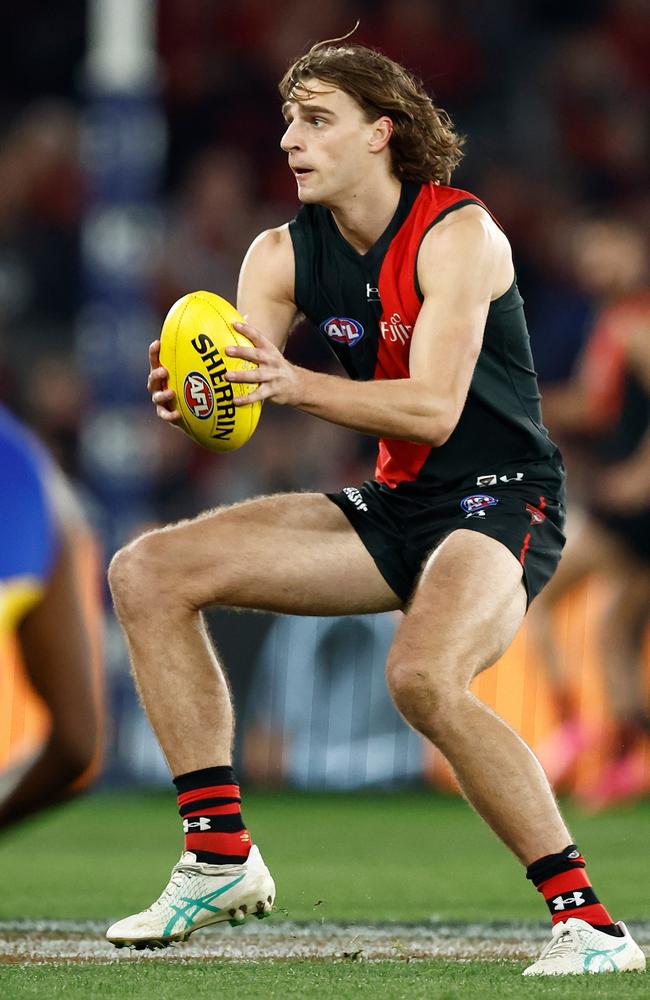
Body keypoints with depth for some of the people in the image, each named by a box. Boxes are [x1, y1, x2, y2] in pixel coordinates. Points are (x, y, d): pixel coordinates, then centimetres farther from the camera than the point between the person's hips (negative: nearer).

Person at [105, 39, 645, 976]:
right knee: (149, 573, -1)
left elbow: (434, 407, -26)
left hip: (501, 499, -8)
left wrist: (293, 383, -37)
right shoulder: (284, 255, 3)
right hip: (396, 505, 8)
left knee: (424, 677, -37)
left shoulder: (457, 233, -17)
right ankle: (221, 856, -1)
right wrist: (190, 397, -28)